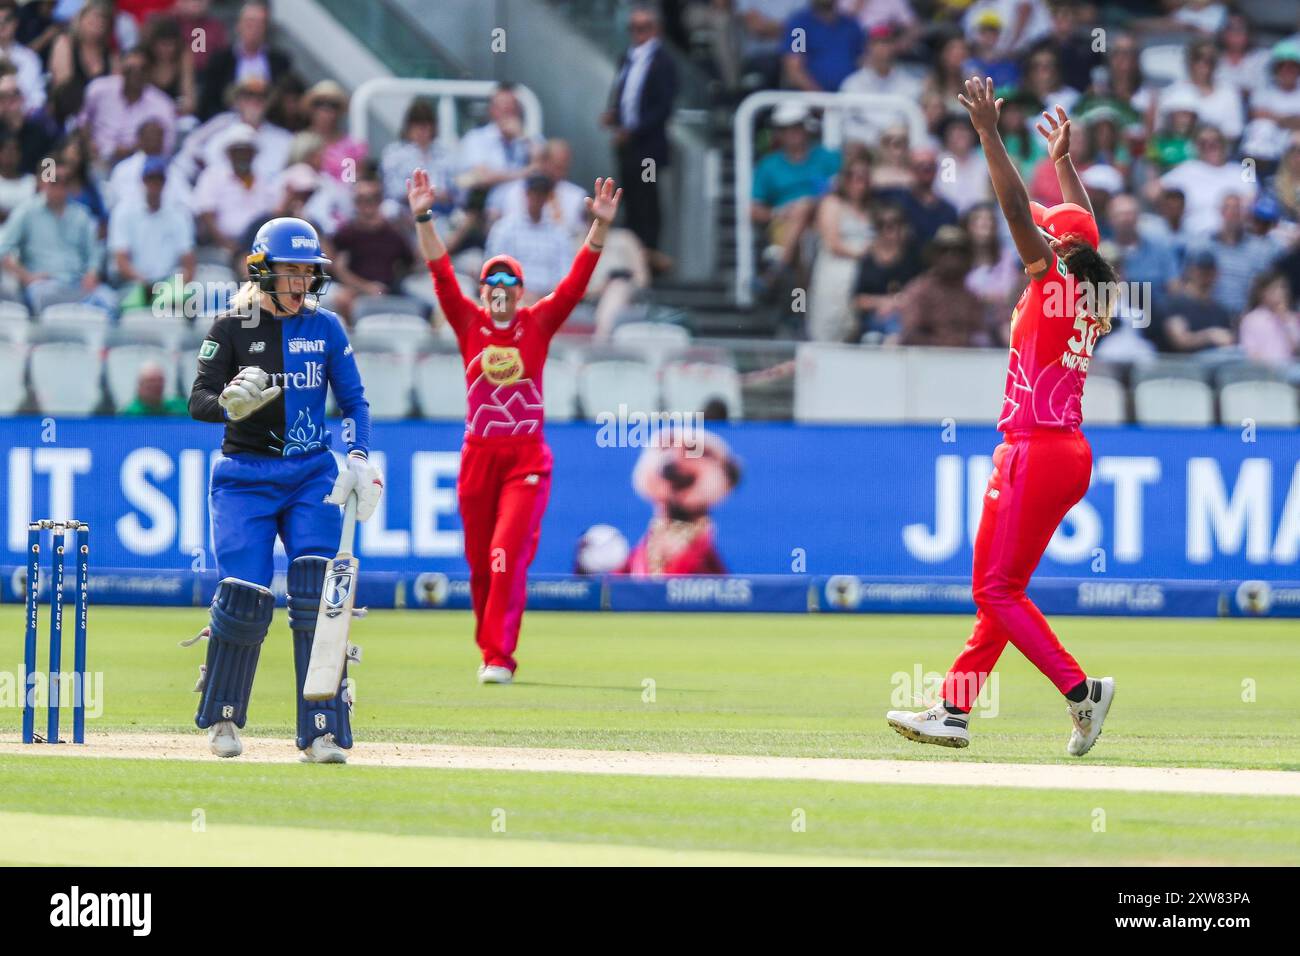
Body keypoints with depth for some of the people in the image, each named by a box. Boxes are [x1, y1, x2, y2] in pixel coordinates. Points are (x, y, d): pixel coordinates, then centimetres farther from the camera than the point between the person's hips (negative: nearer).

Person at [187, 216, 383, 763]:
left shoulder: (324, 328, 4)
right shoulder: (231, 328, -2)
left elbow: (353, 399, 7)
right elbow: (199, 401, -8)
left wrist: (359, 460, -8)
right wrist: (231, 403, -30)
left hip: (311, 474, 2)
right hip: (245, 476, -2)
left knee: (318, 599, -12)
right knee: (245, 596, -10)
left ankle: (322, 733, -11)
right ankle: (222, 719, 14)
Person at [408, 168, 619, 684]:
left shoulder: (539, 324, 5)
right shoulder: (469, 324, 7)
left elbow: (578, 278, -2)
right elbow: (440, 272, 0)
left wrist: (601, 226, -13)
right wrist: (423, 218, -11)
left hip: (527, 457, -2)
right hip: (478, 456, 2)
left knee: (508, 556, -13)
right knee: (479, 562, 9)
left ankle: (499, 657, -15)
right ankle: (489, 650, 25)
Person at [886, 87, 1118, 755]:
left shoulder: (1053, 282, -10)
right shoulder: (1091, 297, 11)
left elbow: (1018, 211, -16)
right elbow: (1080, 228, 28)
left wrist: (990, 134, -14)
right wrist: (1064, 159, 37)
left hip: (1035, 451, -9)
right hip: (1071, 455, 9)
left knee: (997, 590, -8)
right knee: (1001, 588, 11)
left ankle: (1080, 688, -17)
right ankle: (955, 710, 14)